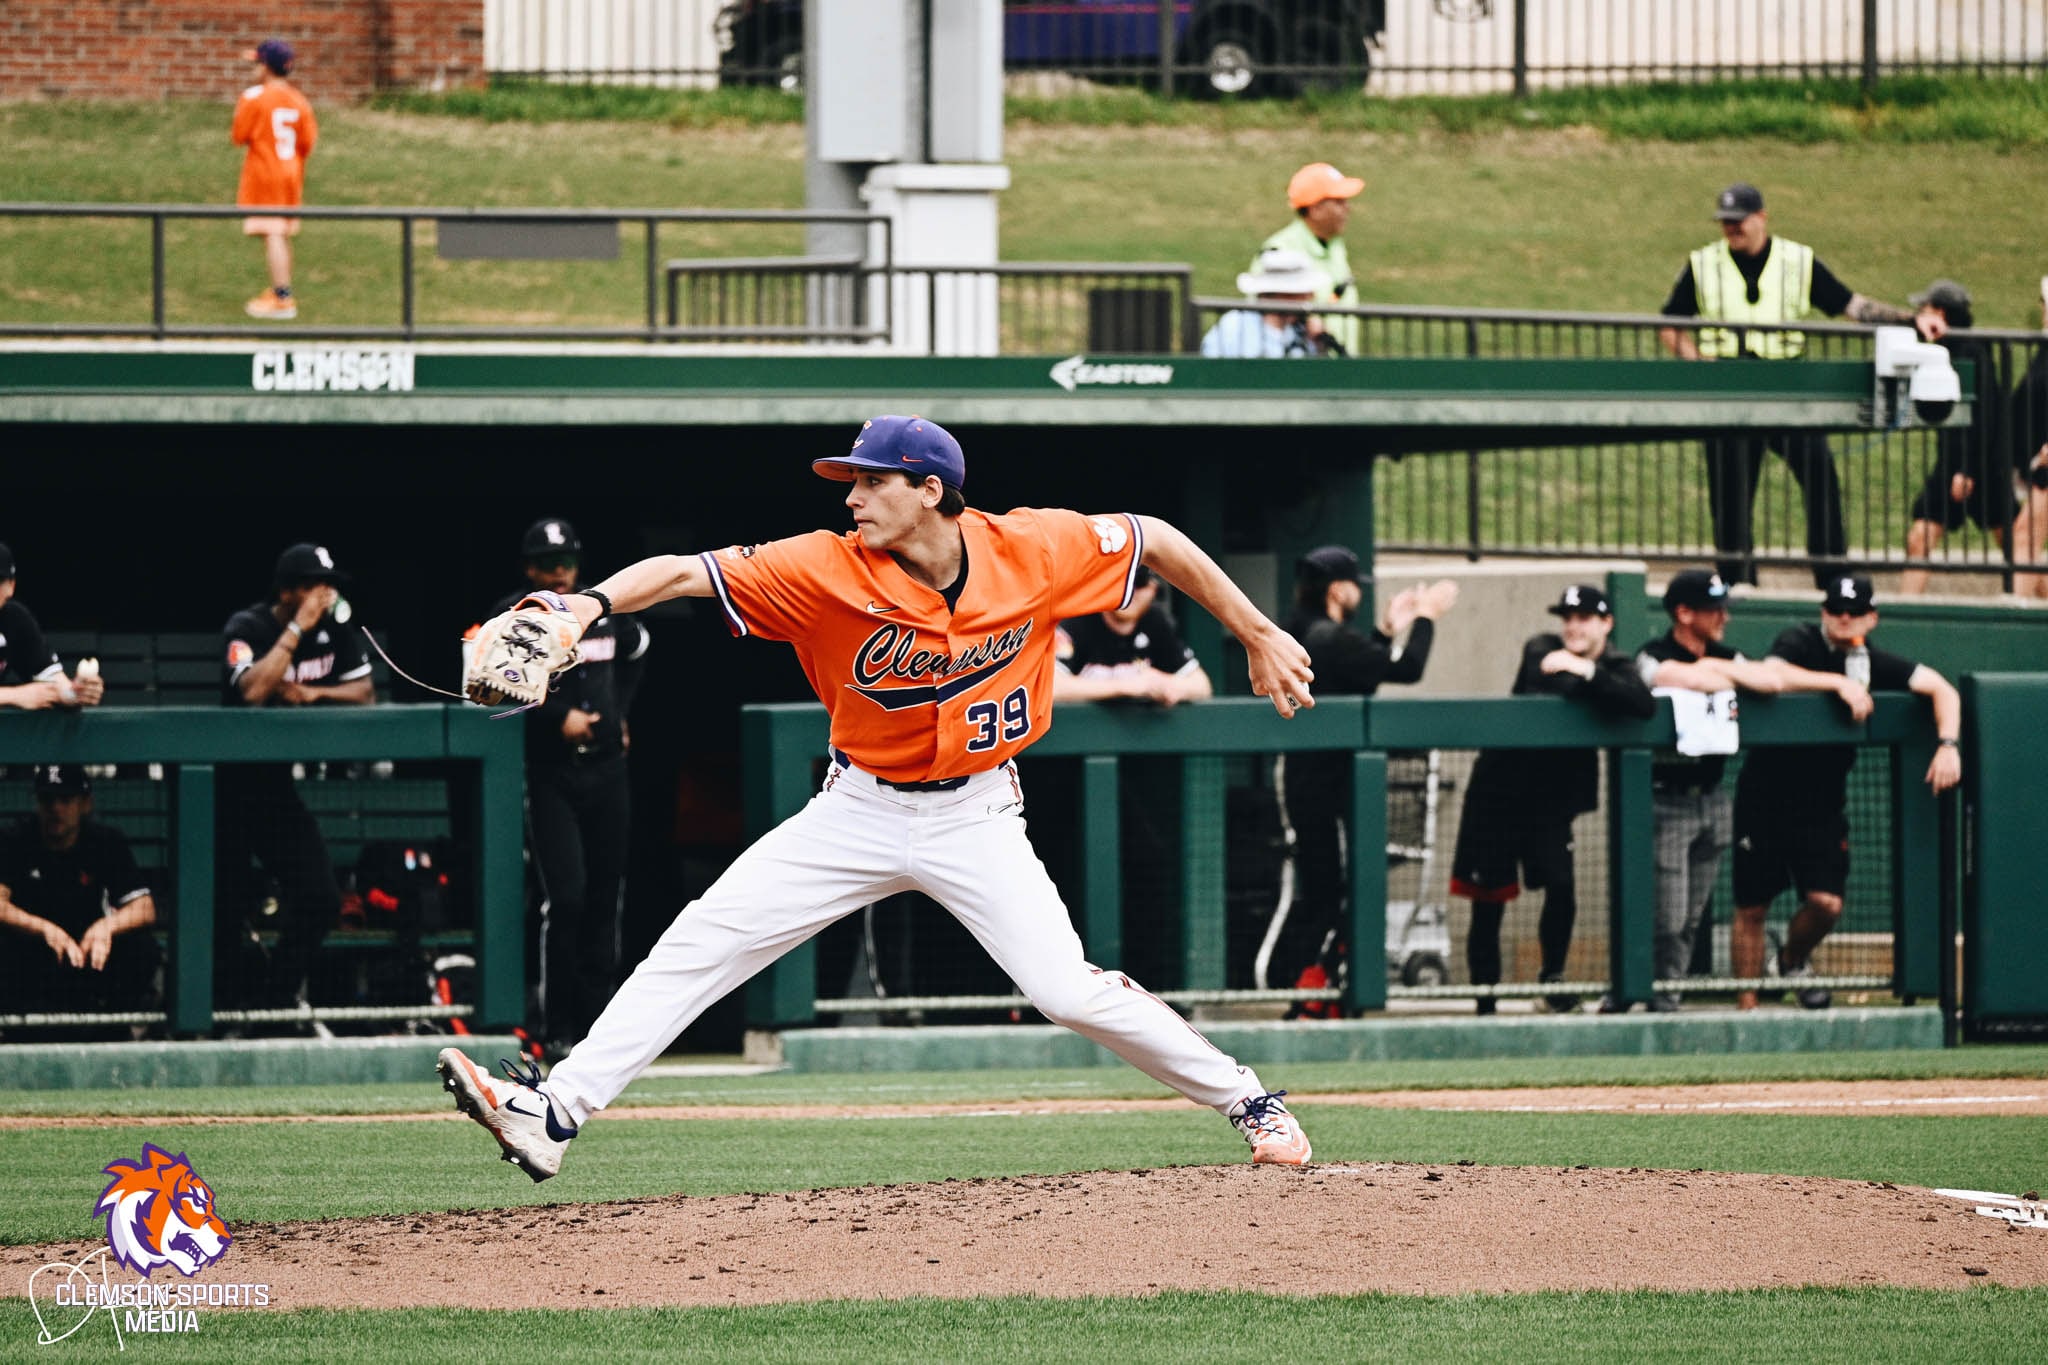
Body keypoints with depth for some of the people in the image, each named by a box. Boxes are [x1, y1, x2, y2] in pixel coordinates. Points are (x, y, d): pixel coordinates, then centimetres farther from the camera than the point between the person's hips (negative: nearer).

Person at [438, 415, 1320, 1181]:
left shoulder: (1031, 552, -15)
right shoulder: (830, 572, -18)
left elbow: (1151, 539, -1)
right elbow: (686, 571, -26)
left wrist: (1258, 636, 1)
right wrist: (591, 603, -44)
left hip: (976, 816, -1)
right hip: (859, 812, 1)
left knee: (1070, 991, -14)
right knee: (703, 940, -8)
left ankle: (1246, 1101, 5)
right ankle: (553, 1112, -7)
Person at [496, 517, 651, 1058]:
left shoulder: (603, 610, 9)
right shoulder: (515, 618, -6)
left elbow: (636, 650, 29)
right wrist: (557, 716, -22)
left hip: (607, 770, 5)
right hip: (550, 775, -5)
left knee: (605, 898, 6)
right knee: (566, 897, -14)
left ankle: (598, 1024, 13)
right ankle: (558, 1029, -6)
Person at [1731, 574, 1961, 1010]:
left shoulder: (1873, 662, 2)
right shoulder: (1799, 644, -9)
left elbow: (1941, 689, 2)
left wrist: (1948, 744, -15)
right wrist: (1839, 683, -34)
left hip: (1823, 802, 3)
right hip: (1766, 794, -3)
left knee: (1826, 902, -10)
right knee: (1751, 907, 2)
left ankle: (1793, 960, 22)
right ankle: (1746, 1006, 14)